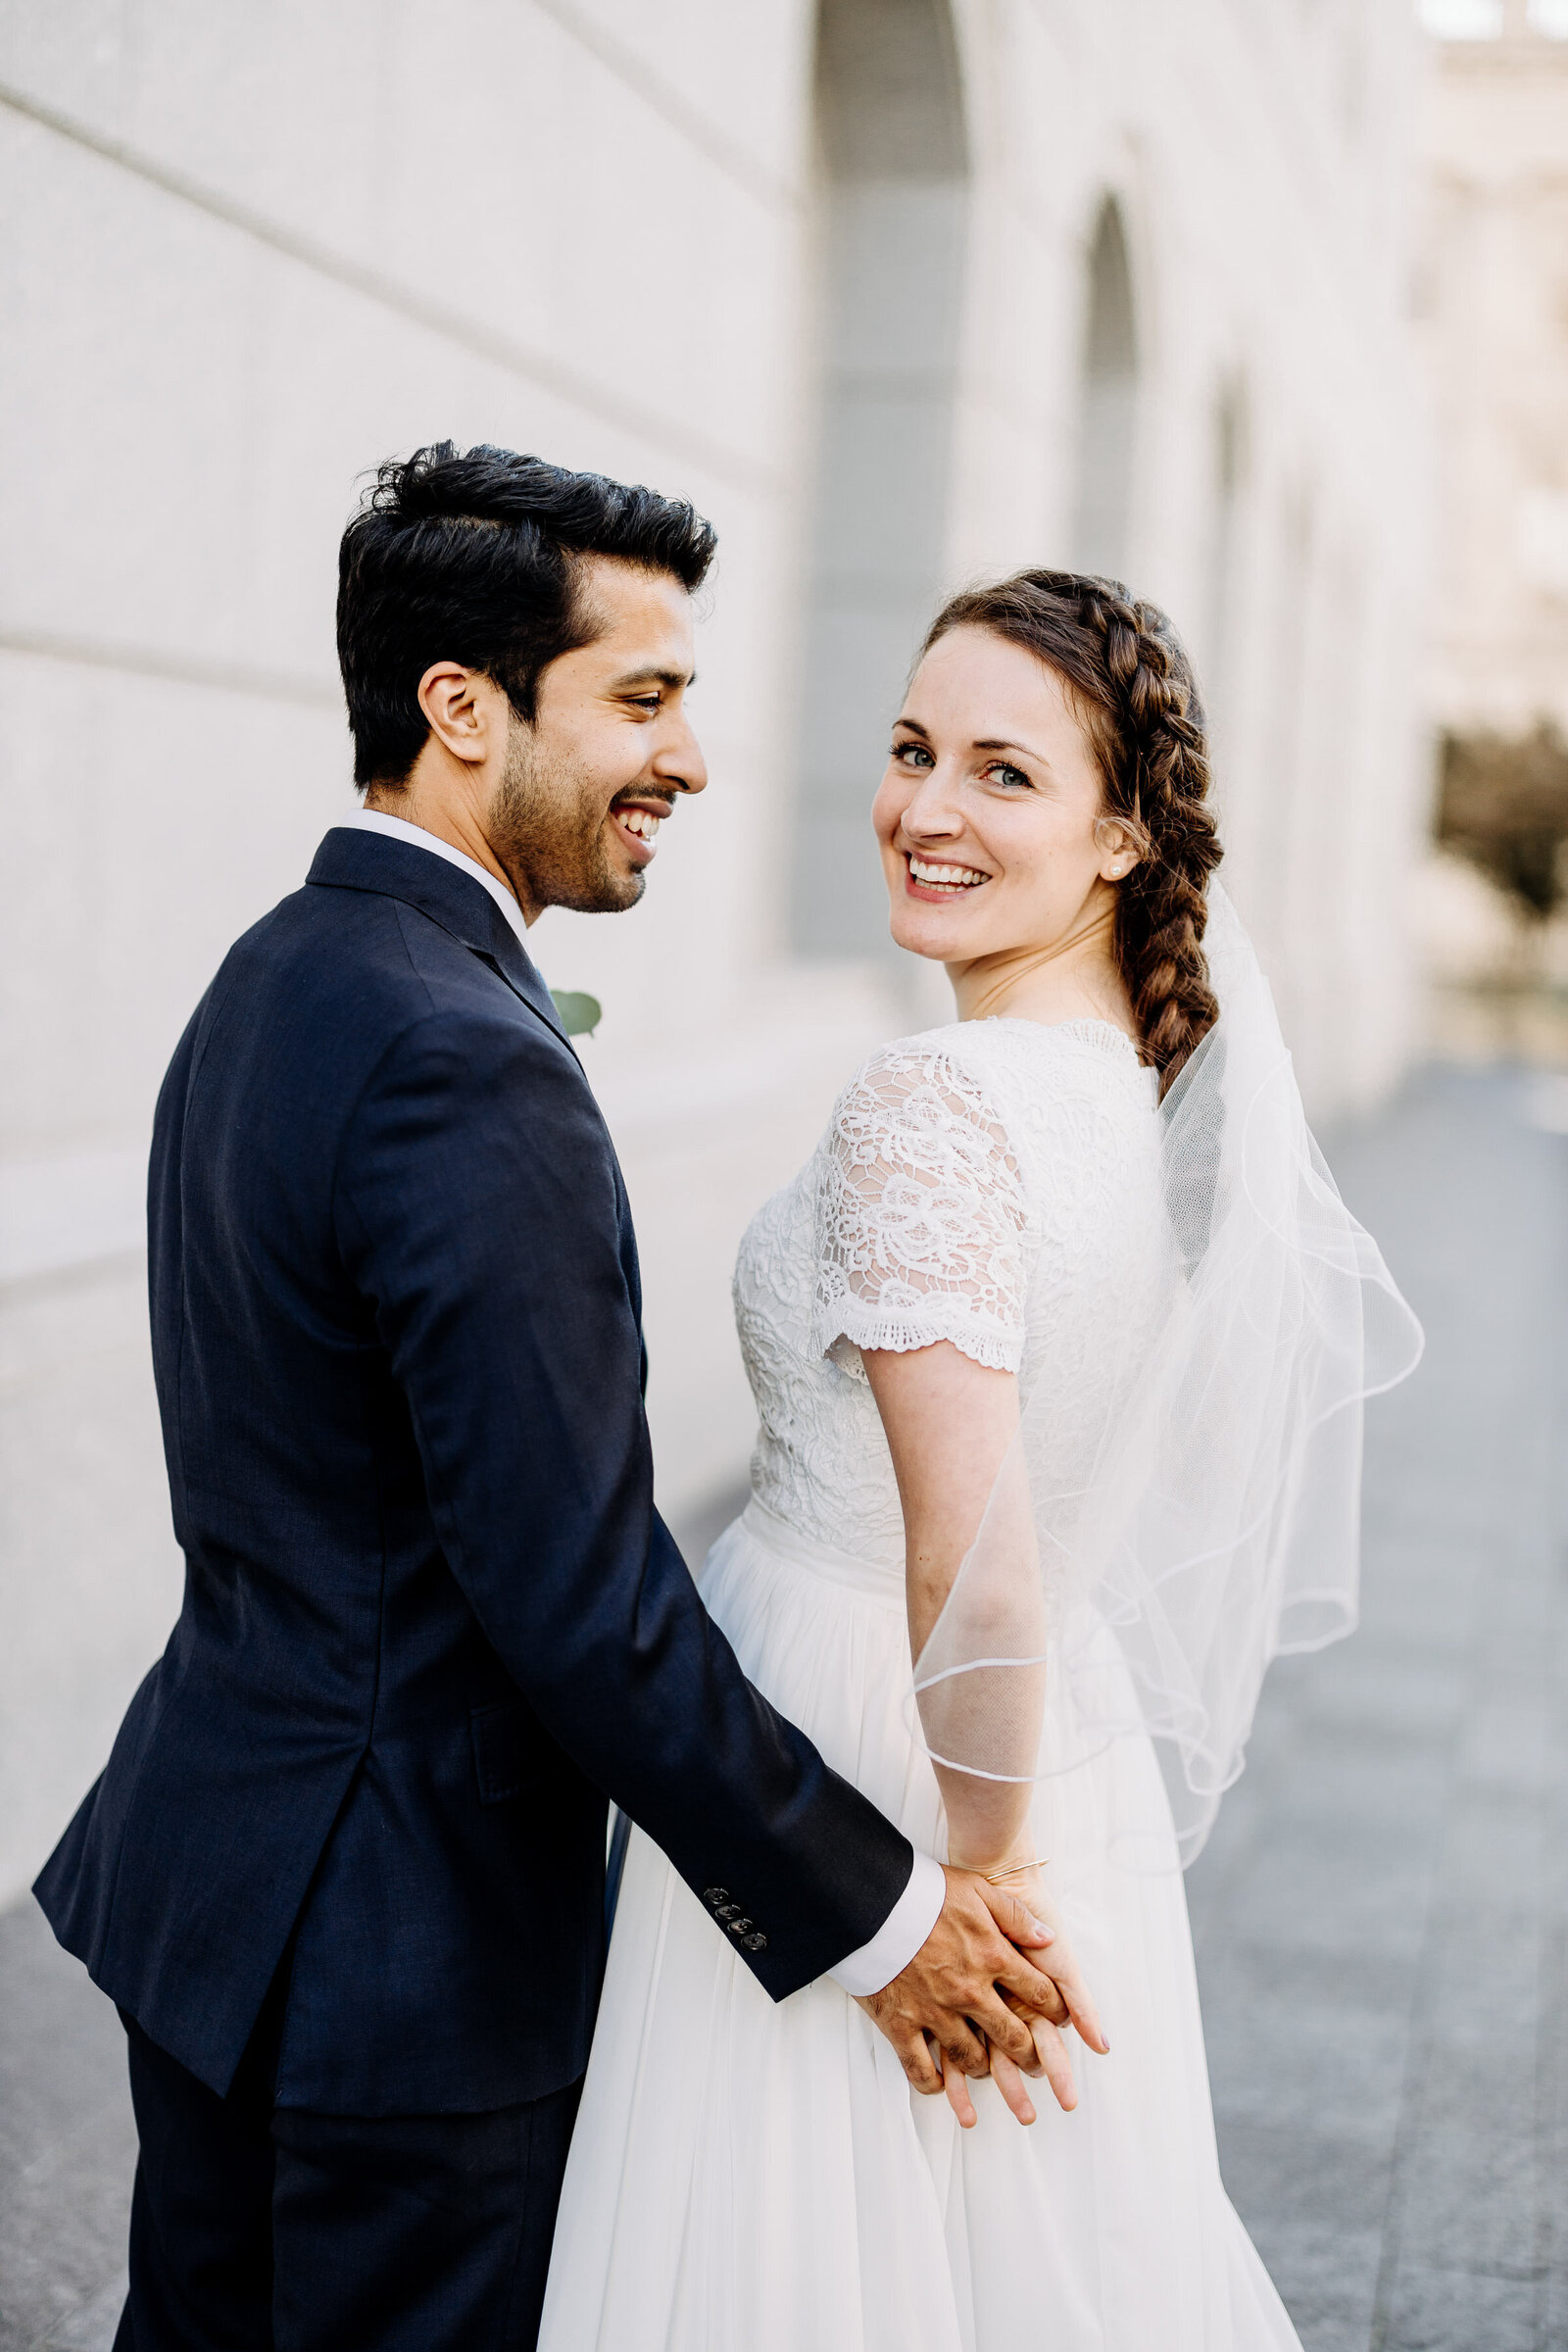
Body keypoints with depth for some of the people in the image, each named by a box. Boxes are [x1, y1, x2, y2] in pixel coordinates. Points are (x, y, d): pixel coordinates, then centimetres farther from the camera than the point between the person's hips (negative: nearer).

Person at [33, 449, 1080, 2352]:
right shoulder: (469, 1070, -25)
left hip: (213, 1862, 10)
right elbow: (581, 1593, -26)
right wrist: (880, 1914, -16)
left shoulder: (269, 982, 6)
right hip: (403, 1952, -9)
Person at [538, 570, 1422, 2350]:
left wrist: (973, 1872, -11)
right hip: (1084, 1774, 8)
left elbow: (977, 1567, -26)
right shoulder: (1178, 1081, 3)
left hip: (851, 1755, -8)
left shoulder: (927, 1105, -23)